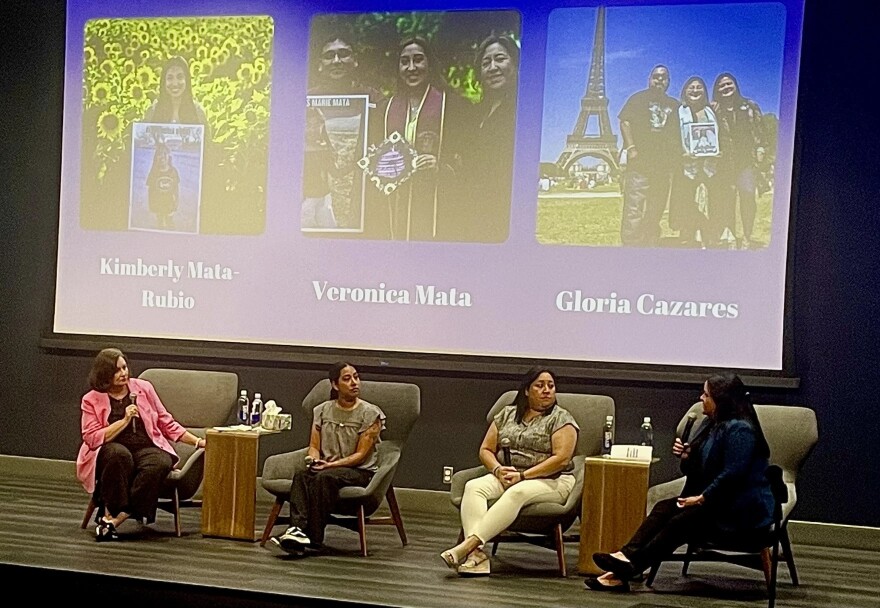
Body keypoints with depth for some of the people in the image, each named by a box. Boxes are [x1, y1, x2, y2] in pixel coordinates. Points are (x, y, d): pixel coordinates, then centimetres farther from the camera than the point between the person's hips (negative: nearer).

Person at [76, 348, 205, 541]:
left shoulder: (143, 388, 9)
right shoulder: (91, 400, 3)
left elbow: (167, 424, 15)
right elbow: (92, 439, -7)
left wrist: (198, 442, 8)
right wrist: (124, 421, -13)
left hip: (147, 447, 2)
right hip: (112, 452, -2)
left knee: (160, 464, -34)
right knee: (119, 454, -39)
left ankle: (115, 518, -32)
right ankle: (110, 511, -27)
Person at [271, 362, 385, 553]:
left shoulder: (370, 414, -3)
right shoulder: (322, 411, 11)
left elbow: (361, 455, -7)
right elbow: (314, 446, 11)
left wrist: (331, 465, -18)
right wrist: (314, 460, -13)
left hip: (361, 472, -4)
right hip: (327, 467, 4)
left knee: (325, 477, -35)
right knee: (301, 475, -29)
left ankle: (314, 538, -36)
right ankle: (297, 529, -44)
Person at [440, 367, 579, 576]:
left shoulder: (561, 418, 1)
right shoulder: (507, 414, 15)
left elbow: (562, 458, -11)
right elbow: (486, 450, 15)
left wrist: (523, 475, -16)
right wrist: (498, 469, -7)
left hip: (550, 481, -4)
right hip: (506, 477, 5)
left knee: (517, 492, -37)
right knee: (473, 487, -25)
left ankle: (469, 544, -44)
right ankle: (476, 554, -42)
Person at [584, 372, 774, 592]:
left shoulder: (739, 429, -16)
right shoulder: (711, 424, 15)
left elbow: (732, 474, -25)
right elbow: (699, 468, 20)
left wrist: (702, 498, -21)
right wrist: (686, 455, -1)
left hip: (742, 512, -9)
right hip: (715, 501, 9)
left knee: (680, 522, -24)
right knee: (664, 508, -12)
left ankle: (629, 568, -30)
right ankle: (626, 555, -31)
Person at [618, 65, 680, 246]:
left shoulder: (674, 105, 20)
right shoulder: (638, 99, 6)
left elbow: (678, 134, 22)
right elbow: (625, 122, -3)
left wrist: (675, 156, 7)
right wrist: (631, 148, -13)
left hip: (663, 165, 5)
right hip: (640, 163, -5)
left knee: (656, 210, 8)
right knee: (634, 208, -13)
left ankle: (651, 244, 15)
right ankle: (630, 244, -14)